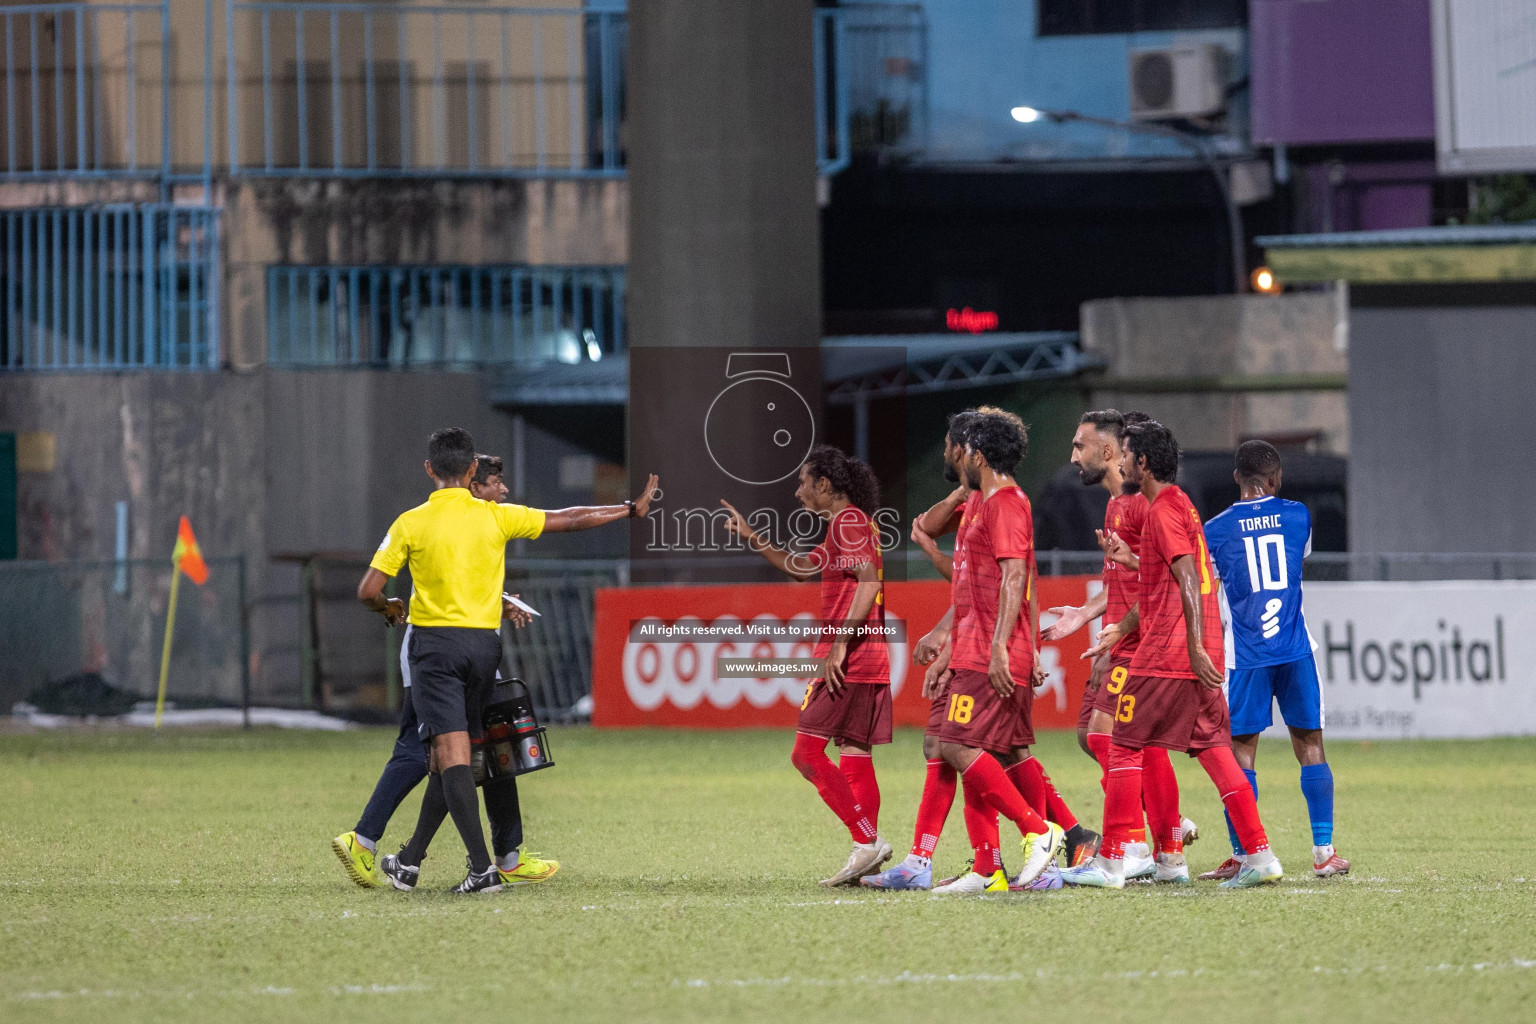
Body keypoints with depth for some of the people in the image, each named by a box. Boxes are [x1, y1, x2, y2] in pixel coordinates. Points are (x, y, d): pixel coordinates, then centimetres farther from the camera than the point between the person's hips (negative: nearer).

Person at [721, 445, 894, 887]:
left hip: (847, 662, -10)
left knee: (807, 752, -10)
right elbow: (802, 568, 36)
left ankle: (867, 839, -14)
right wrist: (753, 539, 32)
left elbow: (868, 582, -21)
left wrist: (840, 643, -25)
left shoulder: (848, 521, -9)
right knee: (854, 757, 8)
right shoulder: (848, 525, 22)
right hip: (868, 663, 10)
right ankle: (868, 859, 5)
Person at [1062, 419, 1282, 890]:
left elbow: (1188, 580, -20)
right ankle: (1260, 855, -2)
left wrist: (1194, 648, -24)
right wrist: (1120, 629, 26)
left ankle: (1110, 864, -1)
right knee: (1214, 749, 6)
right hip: (1200, 657, 9)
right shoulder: (1181, 505, 20)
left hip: (1164, 656, -9)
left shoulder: (1163, 511, -11)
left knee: (1125, 747, -2)